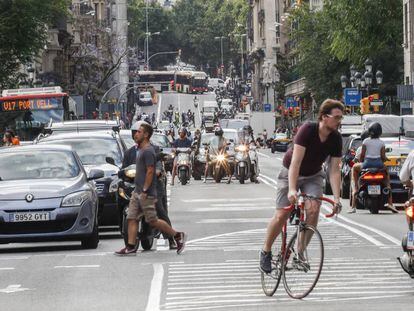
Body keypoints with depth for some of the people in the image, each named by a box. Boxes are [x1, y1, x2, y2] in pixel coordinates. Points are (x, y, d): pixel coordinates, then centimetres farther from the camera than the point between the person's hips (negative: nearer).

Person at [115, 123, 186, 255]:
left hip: (146, 194, -10)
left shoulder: (148, 151, -16)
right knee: (131, 219, 3)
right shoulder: (141, 150, 15)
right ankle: (131, 247, 3)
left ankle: (178, 236, 6)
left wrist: (144, 191, -22)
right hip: (137, 192, 10)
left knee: (153, 221, -5)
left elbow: (150, 172, -21)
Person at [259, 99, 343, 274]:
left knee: (313, 210, -20)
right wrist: (292, 190, -45)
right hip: (290, 173, -3)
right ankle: (266, 252, 12)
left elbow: (335, 170, -15)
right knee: (281, 216, -10)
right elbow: (296, 161, -34)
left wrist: (336, 198, -26)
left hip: (313, 176, 3)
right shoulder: (308, 130, -29)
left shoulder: (336, 139, -16)